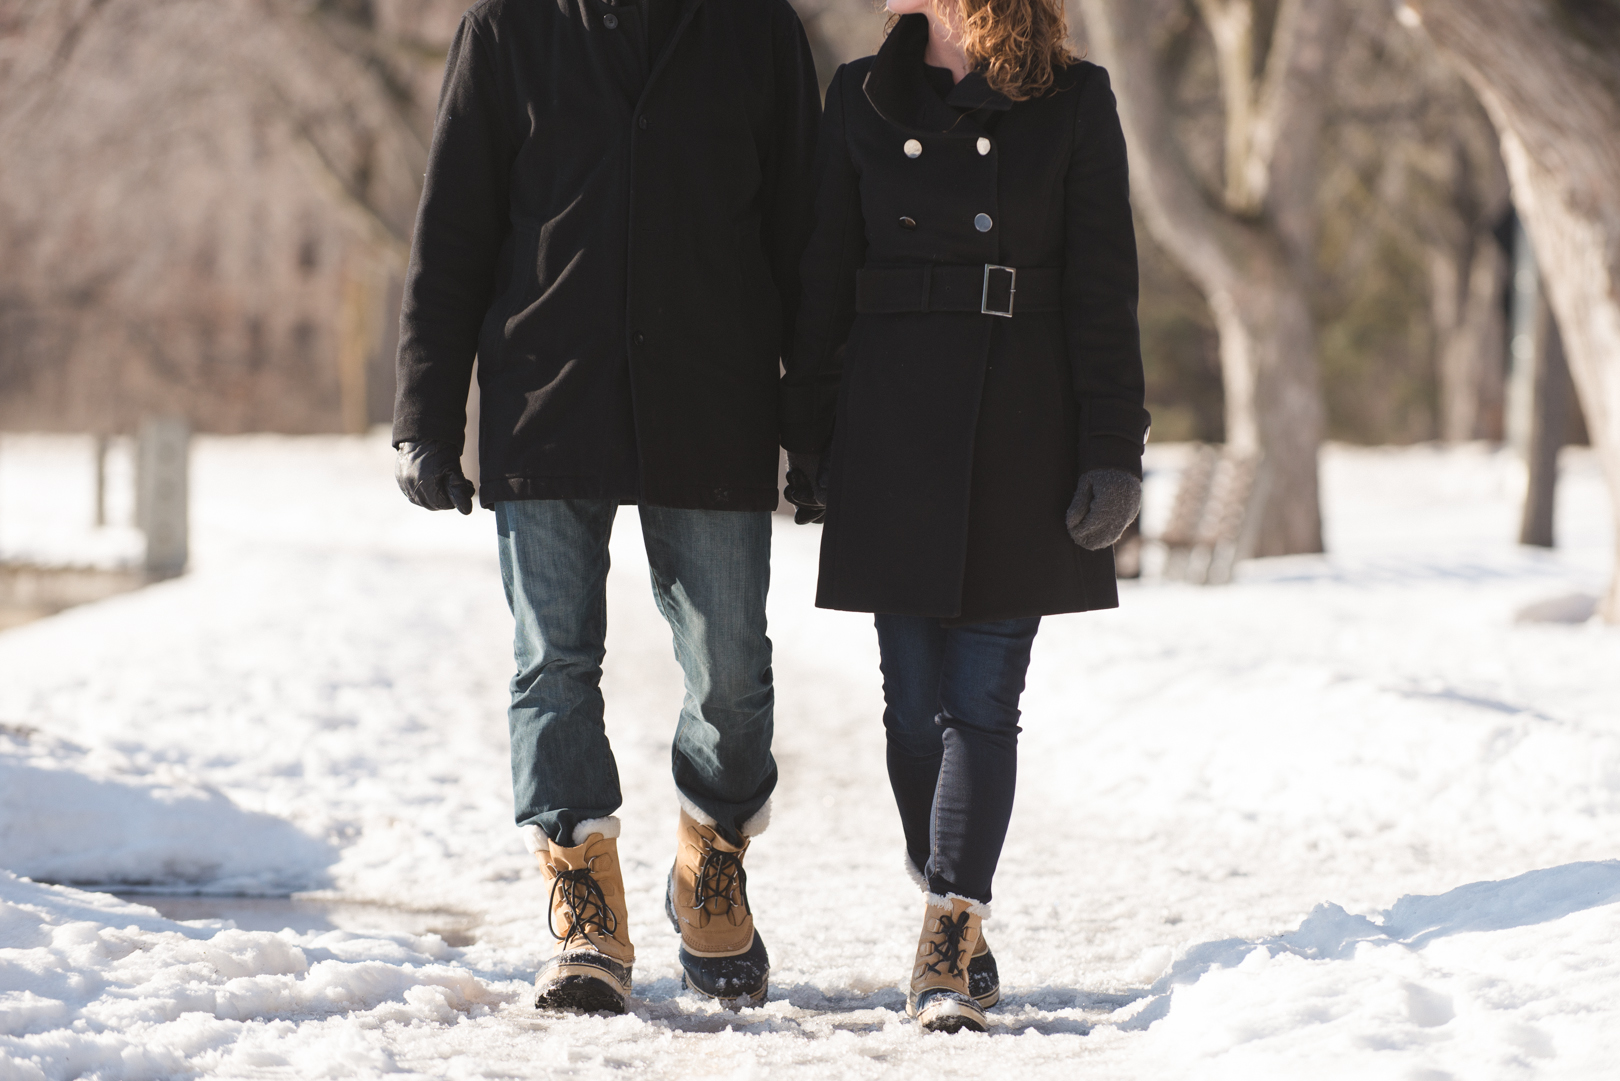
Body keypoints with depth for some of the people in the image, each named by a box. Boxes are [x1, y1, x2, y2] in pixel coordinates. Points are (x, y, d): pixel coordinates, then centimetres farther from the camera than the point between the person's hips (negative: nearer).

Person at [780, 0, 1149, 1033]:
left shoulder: (1074, 104, 1)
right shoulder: (864, 99, 9)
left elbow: (1103, 289, -1)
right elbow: (825, 280, 10)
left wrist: (1113, 451, -7)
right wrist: (811, 440, 5)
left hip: (1024, 435, -2)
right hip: (894, 434, 2)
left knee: (984, 696, -6)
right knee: (916, 699, 3)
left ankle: (951, 936, -9)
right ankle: (956, 920, 18)